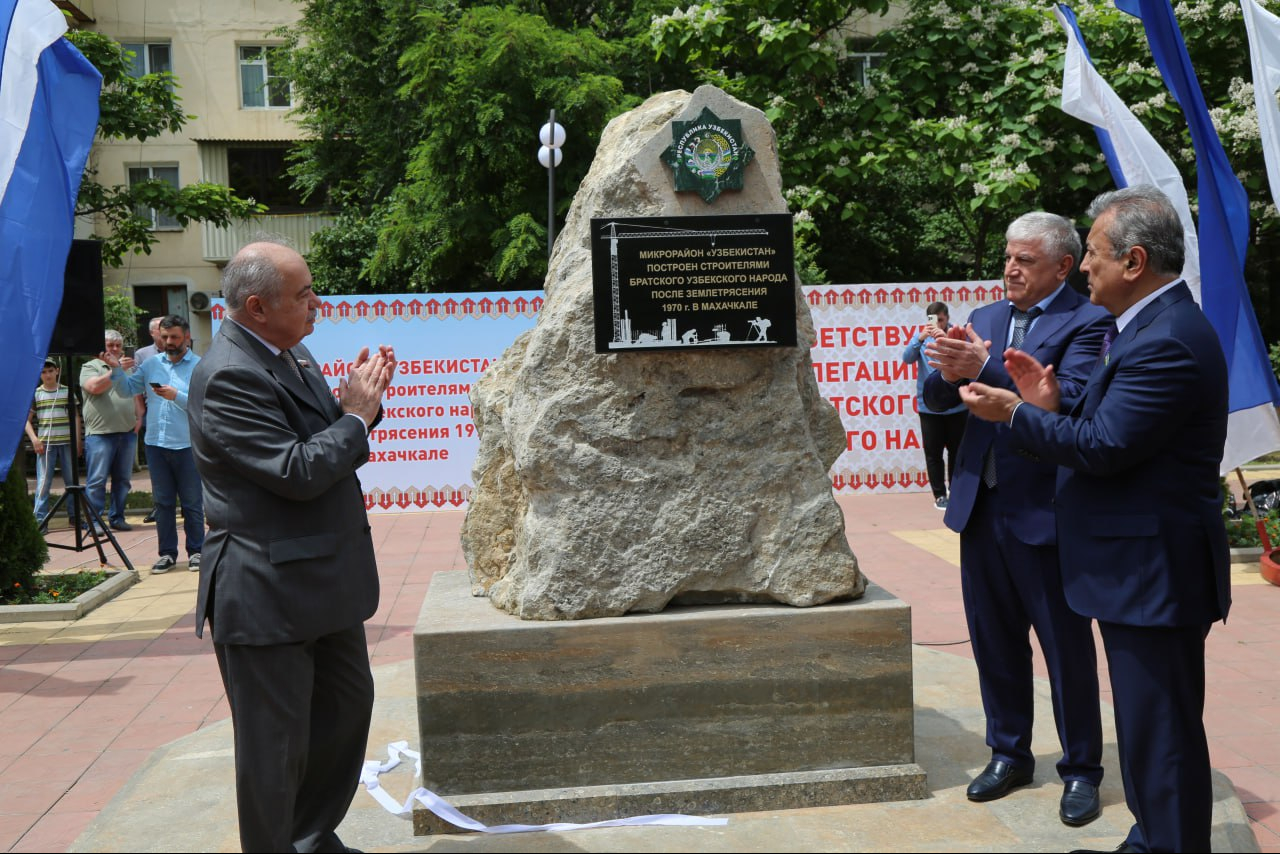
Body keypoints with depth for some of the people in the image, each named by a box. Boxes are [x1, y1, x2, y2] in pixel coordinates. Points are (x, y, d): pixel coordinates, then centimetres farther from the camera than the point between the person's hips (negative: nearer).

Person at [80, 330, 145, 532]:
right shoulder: (91, 367, 2)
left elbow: (137, 397, 24)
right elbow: (94, 387, -17)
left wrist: (139, 417, 9)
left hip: (127, 432, 5)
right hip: (100, 433, -5)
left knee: (123, 479, 9)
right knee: (96, 480, -5)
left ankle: (117, 517, 18)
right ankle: (94, 520, -1)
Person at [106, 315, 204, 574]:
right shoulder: (151, 364, 9)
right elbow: (128, 388, 11)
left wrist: (176, 396, -23)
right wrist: (117, 369, -5)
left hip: (187, 444, -4)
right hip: (156, 443, 4)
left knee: (192, 501, 4)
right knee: (162, 501, 10)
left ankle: (196, 551, 14)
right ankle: (167, 553, 18)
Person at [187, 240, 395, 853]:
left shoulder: (290, 354, 9)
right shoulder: (230, 376, -21)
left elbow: (326, 443, 16)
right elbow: (298, 471, -26)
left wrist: (357, 400, -2)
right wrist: (356, 414, -14)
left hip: (324, 580, 10)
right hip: (268, 595, -10)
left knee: (348, 702, 22)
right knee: (276, 742, 4)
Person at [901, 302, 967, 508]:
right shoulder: (921, 336, 0)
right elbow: (907, 358, -14)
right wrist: (920, 339, -31)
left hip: (957, 405, 0)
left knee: (957, 451, 9)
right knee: (933, 453, 4)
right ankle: (939, 495, 13)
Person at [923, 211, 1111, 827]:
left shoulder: (1086, 323, -8)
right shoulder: (984, 319, 11)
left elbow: (1069, 400, -23)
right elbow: (937, 400, 7)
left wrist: (984, 369, -29)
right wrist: (948, 373, -16)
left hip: (1043, 512, -6)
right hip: (982, 506, 6)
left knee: (1067, 648, 5)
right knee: (995, 640, 16)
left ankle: (1082, 770, 21)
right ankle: (1009, 754, 32)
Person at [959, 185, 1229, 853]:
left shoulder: (1167, 342, -22)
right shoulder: (1145, 325, 12)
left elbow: (1103, 447, -23)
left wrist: (1012, 414, -13)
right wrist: (1055, 404, 0)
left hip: (1153, 574, -11)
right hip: (1141, 571, 11)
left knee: (1160, 735, 1)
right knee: (1150, 728, 23)